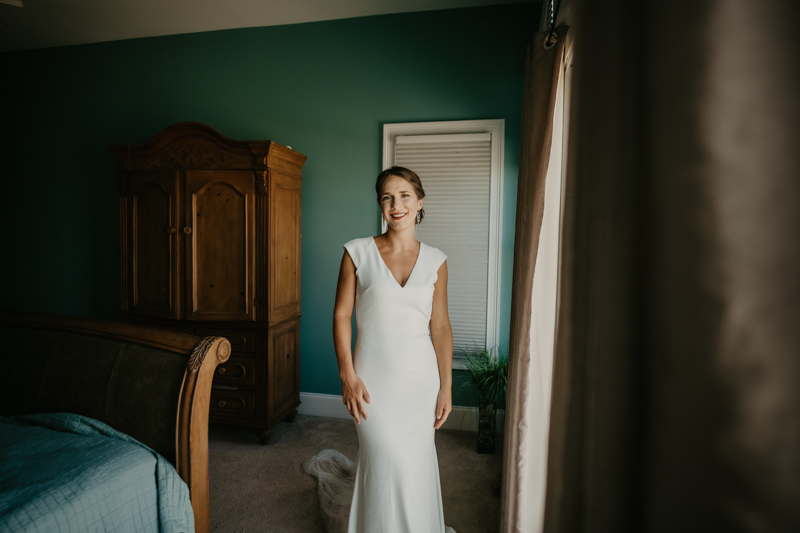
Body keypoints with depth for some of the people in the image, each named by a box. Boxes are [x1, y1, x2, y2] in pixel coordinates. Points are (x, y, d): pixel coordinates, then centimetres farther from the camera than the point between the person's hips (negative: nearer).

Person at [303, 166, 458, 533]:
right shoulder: (357, 252, -4)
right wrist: (347, 376, -9)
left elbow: (440, 326, 3)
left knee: (417, 463, 10)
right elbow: (341, 314, -3)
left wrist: (446, 386, 1)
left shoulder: (435, 260, 2)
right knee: (389, 462, -7)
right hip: (374, 376, -3)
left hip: (421, 378, 3)